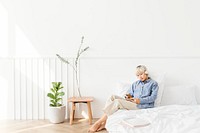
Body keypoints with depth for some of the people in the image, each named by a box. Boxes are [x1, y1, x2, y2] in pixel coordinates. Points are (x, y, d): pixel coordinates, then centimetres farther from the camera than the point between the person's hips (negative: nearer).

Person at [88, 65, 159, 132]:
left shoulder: (153, 83, 6)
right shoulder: (135, 83, 23)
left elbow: (153, 97, -6)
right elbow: (130, 93, 19)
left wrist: (140, 100, -20)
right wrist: (129, 96, -6)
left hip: (144, 105, -6)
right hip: (132, 103, 6)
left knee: (117, 101, -26)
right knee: (113, 97, -17)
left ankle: (99, 122, -23)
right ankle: (104, 122, -26)